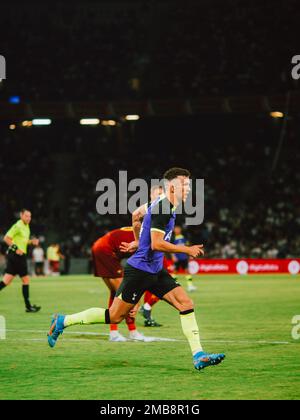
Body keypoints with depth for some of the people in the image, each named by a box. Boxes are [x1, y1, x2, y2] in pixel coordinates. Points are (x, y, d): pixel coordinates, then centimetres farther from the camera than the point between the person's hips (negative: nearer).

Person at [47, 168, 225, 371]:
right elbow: (156, 244, -25)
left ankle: (198, 355, -5)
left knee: (186, 304, -4)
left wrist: (139, 244, 37)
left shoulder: (167, 207, 12)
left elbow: (137, 218, 28)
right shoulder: (162, 208, -18)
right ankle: (63, 321, 12)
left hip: (155, 271, 9)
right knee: (115, 316, -1)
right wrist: (187, 250, -19)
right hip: (140, 270, -9)